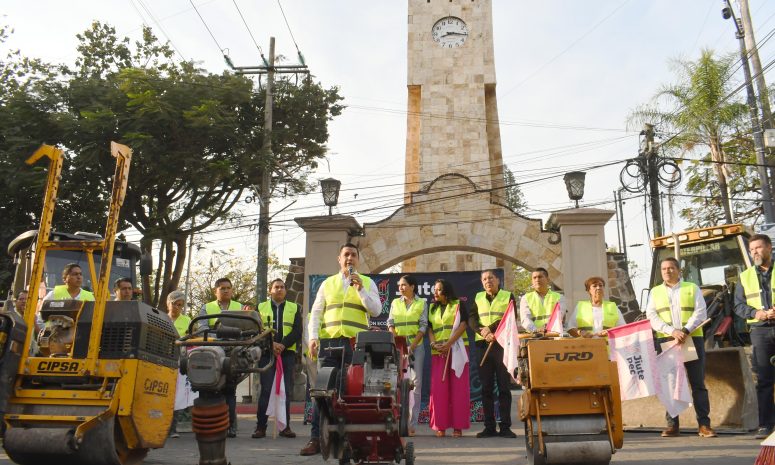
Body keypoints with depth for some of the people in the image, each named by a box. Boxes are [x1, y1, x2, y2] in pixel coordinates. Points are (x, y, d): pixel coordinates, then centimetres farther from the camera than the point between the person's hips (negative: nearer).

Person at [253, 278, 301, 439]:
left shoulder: (294, 308, 14)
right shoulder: (261, 307, 14)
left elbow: (297, 331, 3)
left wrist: (283, 344, -12)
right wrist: (271, 344, -13)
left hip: (288, 353, 1)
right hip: (266, 353, -1)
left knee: (286, 390, 1)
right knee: (265, 389, -4)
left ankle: (285, 426, 7)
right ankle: (261, 426, 1)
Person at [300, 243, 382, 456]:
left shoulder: (367, 282, 10)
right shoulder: (327, 283, 14)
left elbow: (376, 311, -1)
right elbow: (316, 312, 11)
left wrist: (360, 289, -11)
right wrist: (313, 337, -2)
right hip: (329, 342, 1)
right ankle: (316, 438, 5)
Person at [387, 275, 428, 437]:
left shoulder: (422, 303, 8)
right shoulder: (395, 303, 15)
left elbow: (423, 326, 0)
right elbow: (390, 324, 8)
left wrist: (412, 345, -11)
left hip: (416, 346, -2)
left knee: (415, 383, -4)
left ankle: (411, 424, -1)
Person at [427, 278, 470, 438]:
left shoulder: (458, 305, 5)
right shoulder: (432, 308, 18)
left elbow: (463, 325, -6)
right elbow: (430, 328, 13)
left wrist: (448, 344, -15)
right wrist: (434, 343, -7)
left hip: (458, 350, -3)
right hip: (438, 353, 4)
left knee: (458, 387, -4)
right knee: (438, 388, -2)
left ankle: (458, 426, 0)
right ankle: (440, 426, 3)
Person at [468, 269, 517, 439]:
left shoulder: (508, 296, 6)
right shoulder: (478, 298, 15)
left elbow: (510, 318, -7)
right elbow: (471, 319, 4)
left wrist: (490, 328, -15)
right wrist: (483, 332, -14)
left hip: (503, 344, -3)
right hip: (484, 345, 3)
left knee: (504, 387, -2)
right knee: (486, 388, 3)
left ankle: (505, 427, 1)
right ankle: (489, 427, 8)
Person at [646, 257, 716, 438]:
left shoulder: (692, 288, 9)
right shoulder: (655, 292, 13)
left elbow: (701, 312, -1)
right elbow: (652, 317, 2)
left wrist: (686, 330, -17)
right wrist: (672, 331, -13)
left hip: (693, 339, -1)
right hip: (665, 341, 1)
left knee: (698, 383, 0)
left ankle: (704, 424, 4)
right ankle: (672, 425, 6)